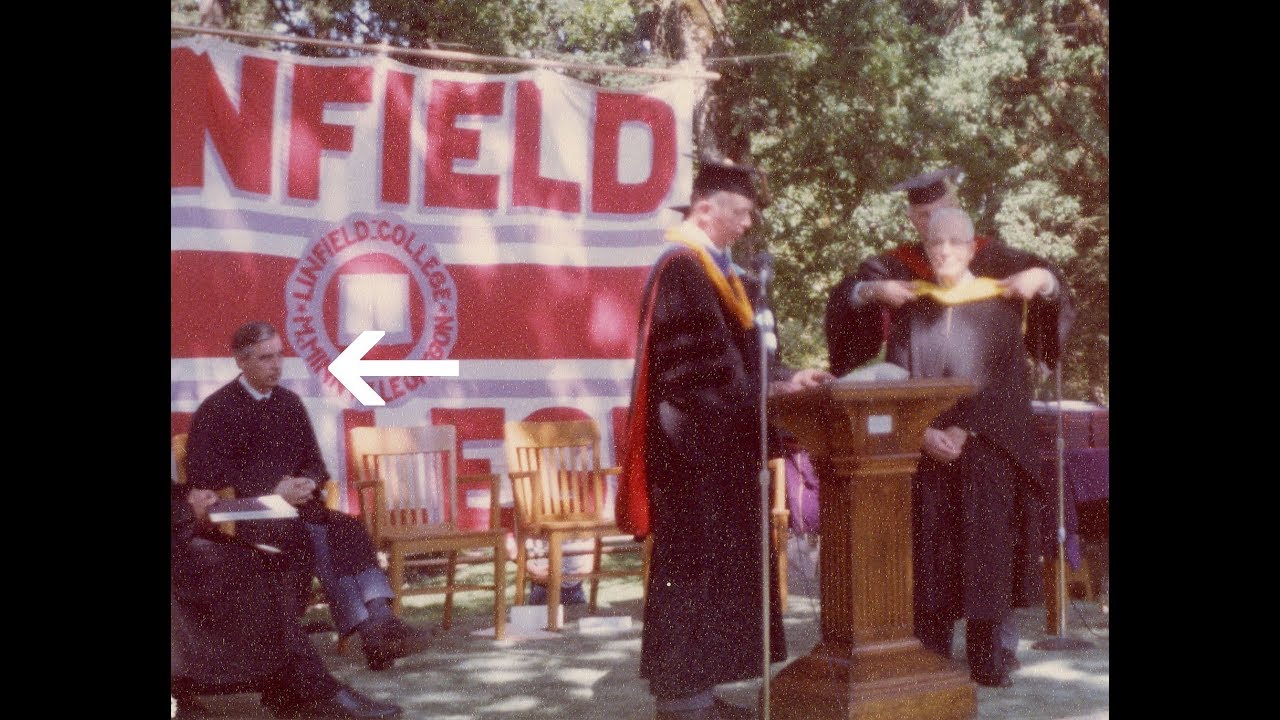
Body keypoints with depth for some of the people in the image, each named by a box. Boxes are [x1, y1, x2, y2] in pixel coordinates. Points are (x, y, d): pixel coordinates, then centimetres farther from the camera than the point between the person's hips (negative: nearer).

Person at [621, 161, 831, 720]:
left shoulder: (714, 269, 18)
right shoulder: (680, 268, -13)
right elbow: (695, 365, -19)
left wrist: (783, 379, 5)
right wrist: (767, 392, -16)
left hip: (718, 447, 10)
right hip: (692, 447, -10)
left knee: (719, 563, 11)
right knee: (691, 565, -5)